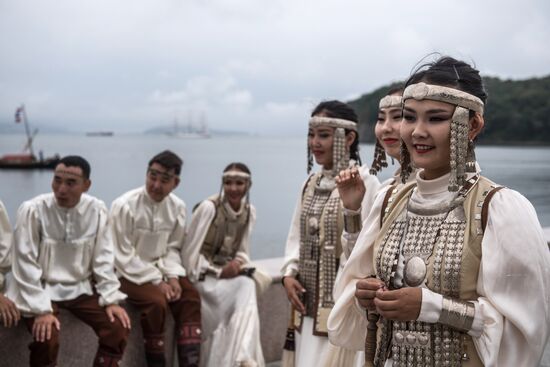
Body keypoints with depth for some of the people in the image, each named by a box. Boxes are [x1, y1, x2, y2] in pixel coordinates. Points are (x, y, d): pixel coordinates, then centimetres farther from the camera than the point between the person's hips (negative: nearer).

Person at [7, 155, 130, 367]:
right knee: (46, 337, -27)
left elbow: (103, 259, 1)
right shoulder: (32, 210, -16)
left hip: (81, 288, 3)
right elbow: (26, 265, -15)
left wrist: (110, 299, -7)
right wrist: (41, 309, -21)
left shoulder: (96, 209, -7)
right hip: (42, 289, -3)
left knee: (118, 328, -14)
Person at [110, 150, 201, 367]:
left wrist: (172, 276, -13)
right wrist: (157, 282, -19)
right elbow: (124, 256, -17)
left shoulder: (177, 206, -3)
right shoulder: (125, 206, -19)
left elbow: (172, 248, 6)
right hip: (129, 272, -6)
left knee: (190, 297, -14)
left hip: (159, 268, 6)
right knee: (157, 301, -28)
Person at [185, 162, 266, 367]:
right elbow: (190, 250, -12)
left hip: (230, 271, 5)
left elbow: (242, 250, 11)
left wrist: (238, 263, -12)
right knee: (244, 290, -28)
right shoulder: (208, 207, -14)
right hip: (205, 274, -5)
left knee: (247, 288, -26)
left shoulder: (250, 211, 4)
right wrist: (218, 272, -18)